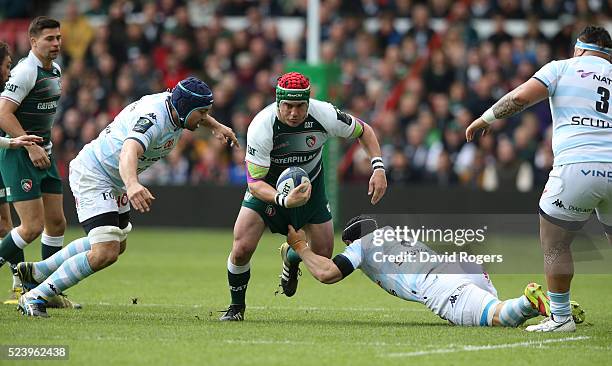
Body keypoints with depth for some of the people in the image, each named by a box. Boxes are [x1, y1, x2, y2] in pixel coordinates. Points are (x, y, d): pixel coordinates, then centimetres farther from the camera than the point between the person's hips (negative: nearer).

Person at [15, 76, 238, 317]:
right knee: (105, 253, -22)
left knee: (116, 244, 26)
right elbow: (129, 151, -53)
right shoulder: (153, 117, -32)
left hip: (115, 183, 11)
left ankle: (35, 272, 36)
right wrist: (132, 185, -70)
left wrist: (215, 126, 16)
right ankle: (35, 296, -11)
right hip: (92, 175, -11)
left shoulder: (172, 105, -4)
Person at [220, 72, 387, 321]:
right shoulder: (261, 127, -34)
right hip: (268, 186, -3)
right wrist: (283, 200, -51)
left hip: (310, 185, 3)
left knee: (323, 255, 3)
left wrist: (378, 168, -20)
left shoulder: (324, 115, -28)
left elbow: (364, 131, -8)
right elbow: (255, 183, -33)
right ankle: (236, 307, 9)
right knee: (242, 248, -18)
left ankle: (291, 258, 40)